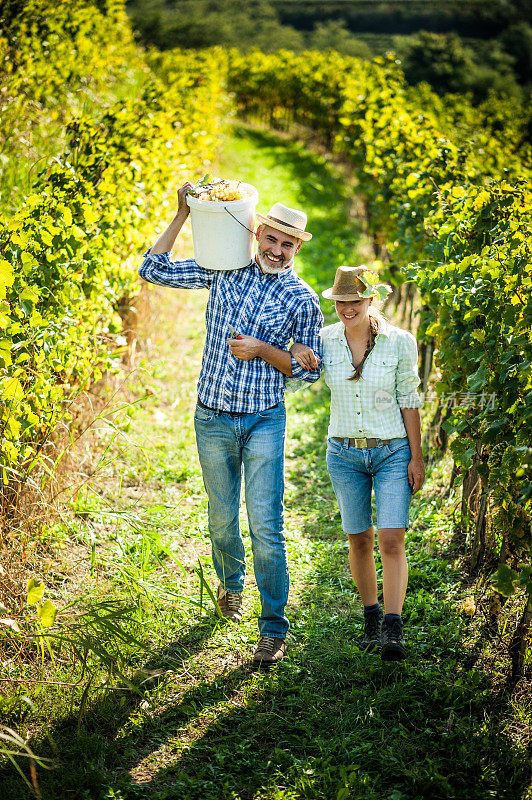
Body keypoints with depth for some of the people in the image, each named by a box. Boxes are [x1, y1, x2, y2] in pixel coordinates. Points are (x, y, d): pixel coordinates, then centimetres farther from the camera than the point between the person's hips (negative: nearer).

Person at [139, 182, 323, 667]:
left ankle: (274, 628, 1)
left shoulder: (302, 299, -1)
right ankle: (231, 583, 43)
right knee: (222, 519, 15)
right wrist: (183, 215, -4)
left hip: (264, 421, -2)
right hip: (213, 419, 2)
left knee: (266, 524, -8)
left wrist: (263, 350, -13)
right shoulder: (225, 271, 3)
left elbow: (309, 370, 2)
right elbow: (153, 270, 1)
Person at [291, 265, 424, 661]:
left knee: (392, 540, -12)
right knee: (359, 540, 10)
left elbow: (409, 401, -3)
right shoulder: (324, 340, -2)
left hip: (393, 451, -2)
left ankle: (393, 629, -8)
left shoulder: (399, 342, -8)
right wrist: (296, 352, -15)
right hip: (344, 454, 2)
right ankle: (371, 616, 27)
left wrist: (416, 457, -3)